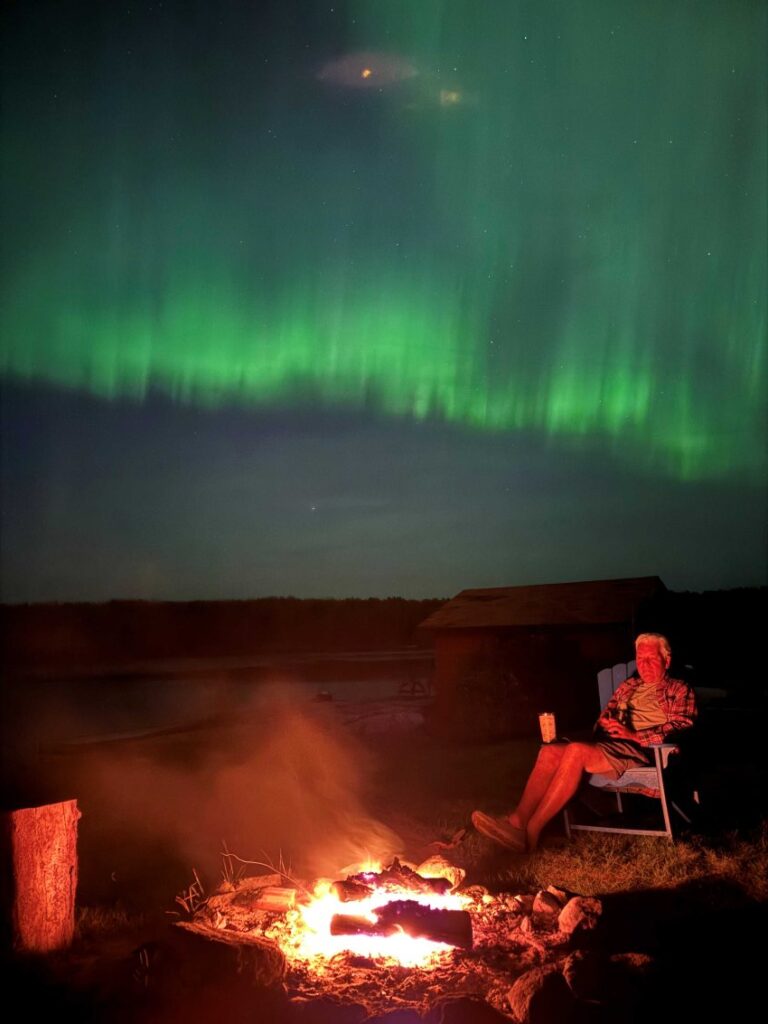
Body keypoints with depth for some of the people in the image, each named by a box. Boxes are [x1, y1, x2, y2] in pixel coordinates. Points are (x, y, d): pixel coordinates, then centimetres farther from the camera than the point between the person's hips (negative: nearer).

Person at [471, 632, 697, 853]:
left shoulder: (679, 690, 11)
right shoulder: (628, 686, 29)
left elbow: (680, 727, -5)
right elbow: (604, 717, 28)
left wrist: (635, 735, -16)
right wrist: (606, 723, 3)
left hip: (643, 750, -7)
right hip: (610, 743, 7)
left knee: (576, 751, -33)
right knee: (550, 751, -21)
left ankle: (531, 831, -37)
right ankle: (517, 821, -36)